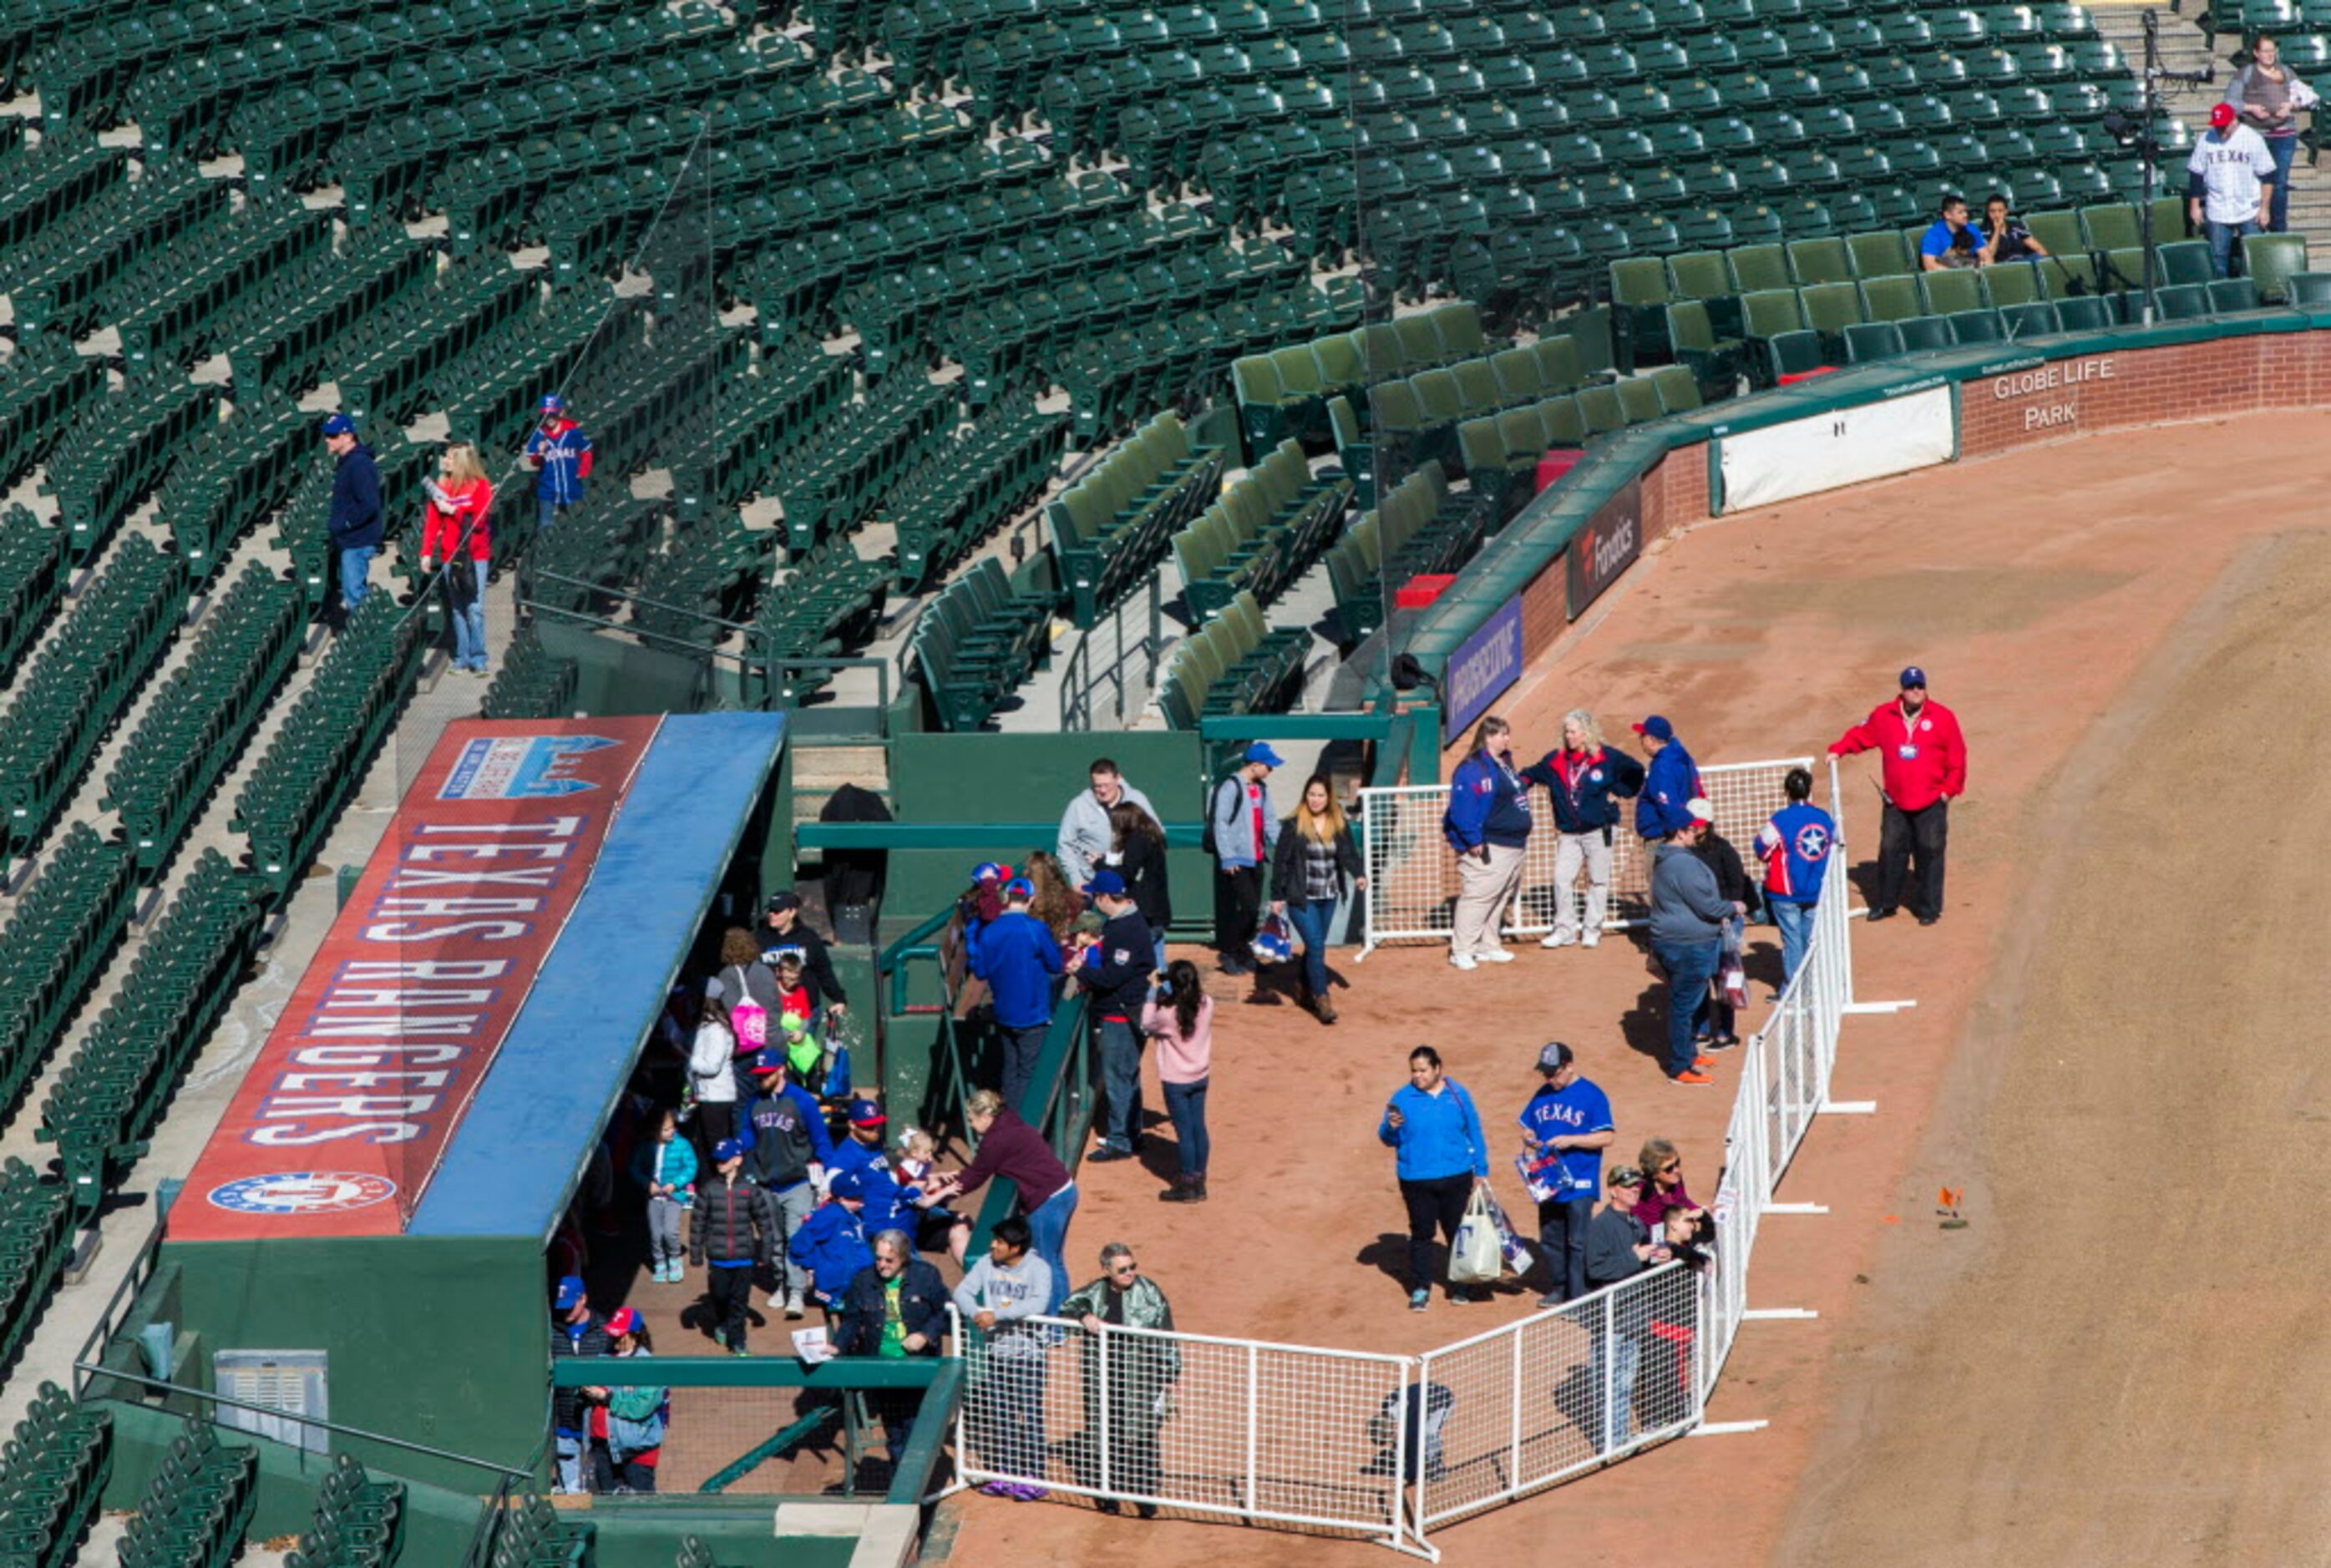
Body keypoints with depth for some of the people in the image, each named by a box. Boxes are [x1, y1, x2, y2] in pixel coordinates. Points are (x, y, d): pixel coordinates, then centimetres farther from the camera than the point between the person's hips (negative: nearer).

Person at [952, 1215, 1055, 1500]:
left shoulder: (1038, 1268, -10)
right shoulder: (987, 1265, 4)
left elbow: (1038, 1303, -25)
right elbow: (962, 1291, -2)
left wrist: (997, 1314, -29)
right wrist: (976, 1313, -23)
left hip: (1028, 1352, -5)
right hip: (994, 1352, 5)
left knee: (1030, 1416, -4)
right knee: (997, 1418, 8)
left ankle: (1033, 1478, 2)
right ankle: (1005, 1475, 17)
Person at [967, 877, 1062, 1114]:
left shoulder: (989, 931, -2)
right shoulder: (1035, 929, -15)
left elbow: (980, 970, 4)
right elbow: (1056, 964, -7)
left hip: (1003, 1013, 5)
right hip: (1033, 1013, -5)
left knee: (1010, 1070, 16)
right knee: (1028, 1072, 0)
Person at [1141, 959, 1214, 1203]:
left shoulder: (1168, 1014, -25)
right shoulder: (1206, 1005, -12)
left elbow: (1147, 1026, -5)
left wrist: (1151, 999, 1)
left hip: (1176, 1081, -5)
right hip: (1200, 1076, 5)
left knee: (1184, 1131, 4)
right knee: (1198, 1127, 14)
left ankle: (1188, 1185, 13)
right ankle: (1199, 1181, 24)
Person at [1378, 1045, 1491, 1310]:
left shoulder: (1457, 1094, 3)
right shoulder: (1403, 1097, 0)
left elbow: (1474, 1133, 8)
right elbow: (1388, 1139, 1)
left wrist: (1481, 1171, 6)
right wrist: (1391, 1128, -22)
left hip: (1456, 1178, 1)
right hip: (1417, 1180, -1)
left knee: (1457, 1232, 8)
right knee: (1421, 1233, 3)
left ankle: (1460, 1287, 21)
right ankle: (1420, 1289, 12)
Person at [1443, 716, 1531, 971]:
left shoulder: (1505, 765, 16)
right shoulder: (1472, 769, -14)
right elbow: (1462, 808, -20)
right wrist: (1473, 840, -22)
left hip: (1514, 844, 10)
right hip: (1488, 849, -10)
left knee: (1501, 900, 14)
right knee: (1476, 897, -11)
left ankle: (1488, 946, 23)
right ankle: (1461, 950, -9)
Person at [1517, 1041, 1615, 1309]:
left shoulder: (1592, 1096, -7)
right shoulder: (1543, 1095, 11)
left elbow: (1606, 1137, -11)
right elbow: (1527, 1127, 20)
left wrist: (1570, 1140, -19)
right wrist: (1529, 1141, -4)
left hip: (1580, 1184, -6)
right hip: (1548, 1181, 6)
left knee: (1577, 1242, -6)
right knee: (1550, 1239, 14)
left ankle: (1578, 1296, -2)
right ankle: (1560, 1288, 28)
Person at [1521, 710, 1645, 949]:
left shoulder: (1607, 758, -5)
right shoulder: (1556, 760, 5)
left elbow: (1635, 772, 6)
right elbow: (1532, 774, 17)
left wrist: (1618, 793, 0)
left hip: (1599, 830, -3)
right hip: (1568, 832, 3)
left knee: (1598, 880, 4)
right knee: (1562, 878, -3)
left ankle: (1593, 929, 14)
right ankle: (1565, 929, 7)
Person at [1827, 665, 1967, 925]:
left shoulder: (1942, 718, -3)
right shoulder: (1883, 716, 3)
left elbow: (1957, 756, 0)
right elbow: (1860, 735, 14)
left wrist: (1950, 788, -3)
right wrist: (1838, 750, -1)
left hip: (1931, 803, -2)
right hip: (1896, 803, 2)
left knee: (1930, 853, 0)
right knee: (1890, 851, 7)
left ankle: (1929, 908, 10)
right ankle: (1886, 902, 22)